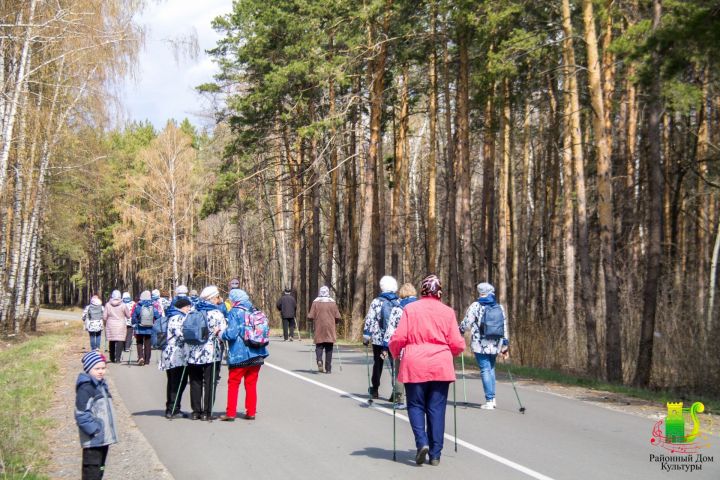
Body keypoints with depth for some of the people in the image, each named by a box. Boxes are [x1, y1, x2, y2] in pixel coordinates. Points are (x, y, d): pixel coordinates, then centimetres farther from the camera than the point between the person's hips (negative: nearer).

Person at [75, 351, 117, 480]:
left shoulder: (101, 385, 14)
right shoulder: (85, 388, -16)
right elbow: (81, 415, -20)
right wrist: (94, 430, -20)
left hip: (103, 439, 9)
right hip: (93, 440, -9)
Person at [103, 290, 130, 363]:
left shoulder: (108, 305, -1)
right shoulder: (123, 305, -4)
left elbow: (104, 317, -1)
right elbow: (128, 316, 4)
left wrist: (105, 323, 18)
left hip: (110, 326, 2)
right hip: (121, 326, -2)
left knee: (112, 343, 14)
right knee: (120, 342, -3)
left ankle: (112, 359, 19)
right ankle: (118, 358, -12)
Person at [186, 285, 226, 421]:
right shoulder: (216, 313, -9)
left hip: (193, 353, 4)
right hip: (211, 353, -4)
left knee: (195, 382, 11)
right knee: (209, 383, 3)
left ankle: (196, 411, 12)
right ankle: (206, 412, 3)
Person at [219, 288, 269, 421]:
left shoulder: (235, 312, -10)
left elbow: (232, 334, -19)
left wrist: (222, 334, 0)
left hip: (239, 356, -5)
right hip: (256, 355, 5)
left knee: (233, 383, 6)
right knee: (251, 384, 12)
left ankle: (231, 413, 6)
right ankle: (251, 412, 14)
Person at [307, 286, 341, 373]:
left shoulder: (316, 302, -2)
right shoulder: (332, 302, 2)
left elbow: (310, 317, -6)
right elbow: (338, 317, 0)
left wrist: (314, 320, 16)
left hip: (319, 329, -1)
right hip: (330, 330, 1)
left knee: (319, 346, 7)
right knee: (329, 349, 6)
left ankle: (319, 360, -20)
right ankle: (328, 368, 5)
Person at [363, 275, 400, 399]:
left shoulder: (376, 302, -5)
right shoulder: (400, 303, 1)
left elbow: (369, 320, -6)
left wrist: (366, 336, 1)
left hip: (379, 339, -1)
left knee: (378, 363, 13)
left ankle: (375, 390, 22)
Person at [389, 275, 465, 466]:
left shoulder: (410, 309, 0)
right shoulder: (447, 311, 3)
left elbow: (399, 337, -5)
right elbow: (457, 344, 1)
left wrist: (395, 353, 15)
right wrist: (451, 353, 24)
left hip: (415, 365, -1)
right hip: (441, 366, 1)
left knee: (416, 405, 12)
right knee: (436, 409, 7)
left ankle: (422, 442, -9)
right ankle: (435, 454, 7)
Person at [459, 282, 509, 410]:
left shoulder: (476, 306, -6)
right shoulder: (500, 308, 9)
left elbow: (466, 322, -7)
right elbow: (505, 328, 12)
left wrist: (459, 331, 13)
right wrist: (505, 346, 18)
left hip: (480, 345, -5)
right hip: (495, 345, 5)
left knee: (485, 370, -3)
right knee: (491, 368, 18)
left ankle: (489, 400, -6)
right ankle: (492, 398, 17)